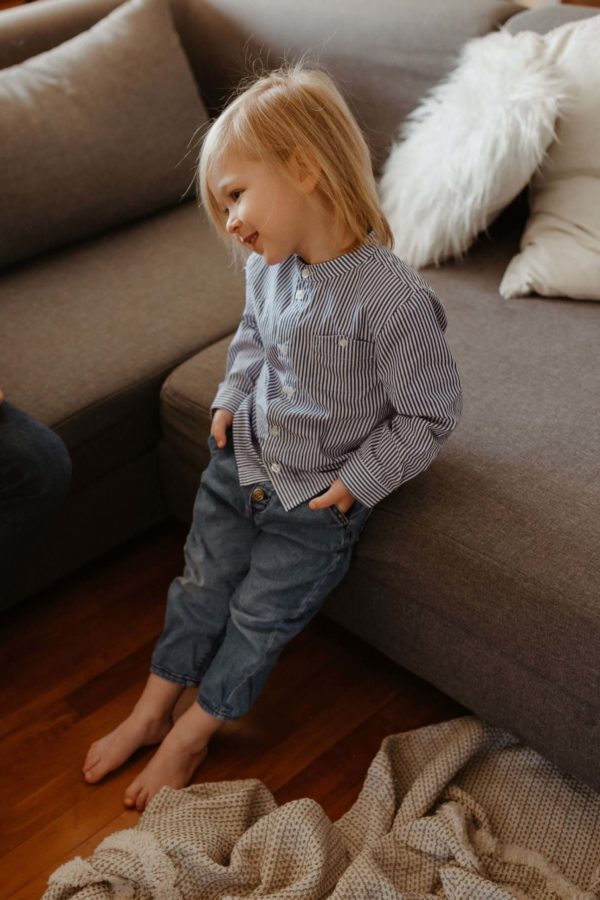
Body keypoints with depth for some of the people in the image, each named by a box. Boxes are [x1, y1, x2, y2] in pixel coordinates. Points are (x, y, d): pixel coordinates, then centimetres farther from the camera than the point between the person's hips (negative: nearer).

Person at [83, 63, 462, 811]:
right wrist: (230, 399, 1)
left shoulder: (392, 300, -30)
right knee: (202, 585, 16)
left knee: (260, 616, 10)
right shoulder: (268, 264, -9)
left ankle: (190, 735, 33)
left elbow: (430, 414, -19)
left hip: (319, 496, -5)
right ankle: (150, 713, 37)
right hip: (242, 460, 6)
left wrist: (357, 480, -16)